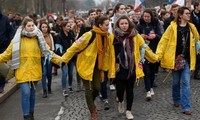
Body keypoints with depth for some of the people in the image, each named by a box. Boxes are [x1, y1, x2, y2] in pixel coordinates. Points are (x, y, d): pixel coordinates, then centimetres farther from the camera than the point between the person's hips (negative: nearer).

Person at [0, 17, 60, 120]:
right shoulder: (17, 40, -2)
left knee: (32, 93, 13)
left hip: (34, 71, 3)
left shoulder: (38, 39, 5)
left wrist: (59, 60, -2)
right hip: (23, 72, -3)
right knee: (26, 93, -13)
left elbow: (47, 52, 6)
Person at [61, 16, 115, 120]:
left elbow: (108, 52, 5)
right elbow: (75, 46, -19)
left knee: (97, 88, 2)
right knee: (89, 89, 2)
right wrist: (64, 59, -16)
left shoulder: (105, 37, -2)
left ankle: (91, 103, 33)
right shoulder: (90, 35, -22)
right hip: (86, 65, -5)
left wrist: (105, 67, 3)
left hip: (97, 65, 5)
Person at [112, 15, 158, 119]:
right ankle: (120, 102, 35)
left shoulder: (135, 35, -1)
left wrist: (155, 57, 10)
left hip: (131, 67, 1)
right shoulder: (114, 36, -4)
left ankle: (128, 110, 24)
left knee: (129, 89, 8)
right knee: (120, 88, 1)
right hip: (119, 67, -1)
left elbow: (144, 47, 6)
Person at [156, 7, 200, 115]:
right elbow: (164, 40, -9)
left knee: (186, 82, -5)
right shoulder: (173, 26, -7)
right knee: (176, 81, 12)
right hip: (175, 58, -2)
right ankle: (176, 100, 34)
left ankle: (186, 107, -4)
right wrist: (159, 54, -17)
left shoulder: (191, 27, 5)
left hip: (186, 58, 2)